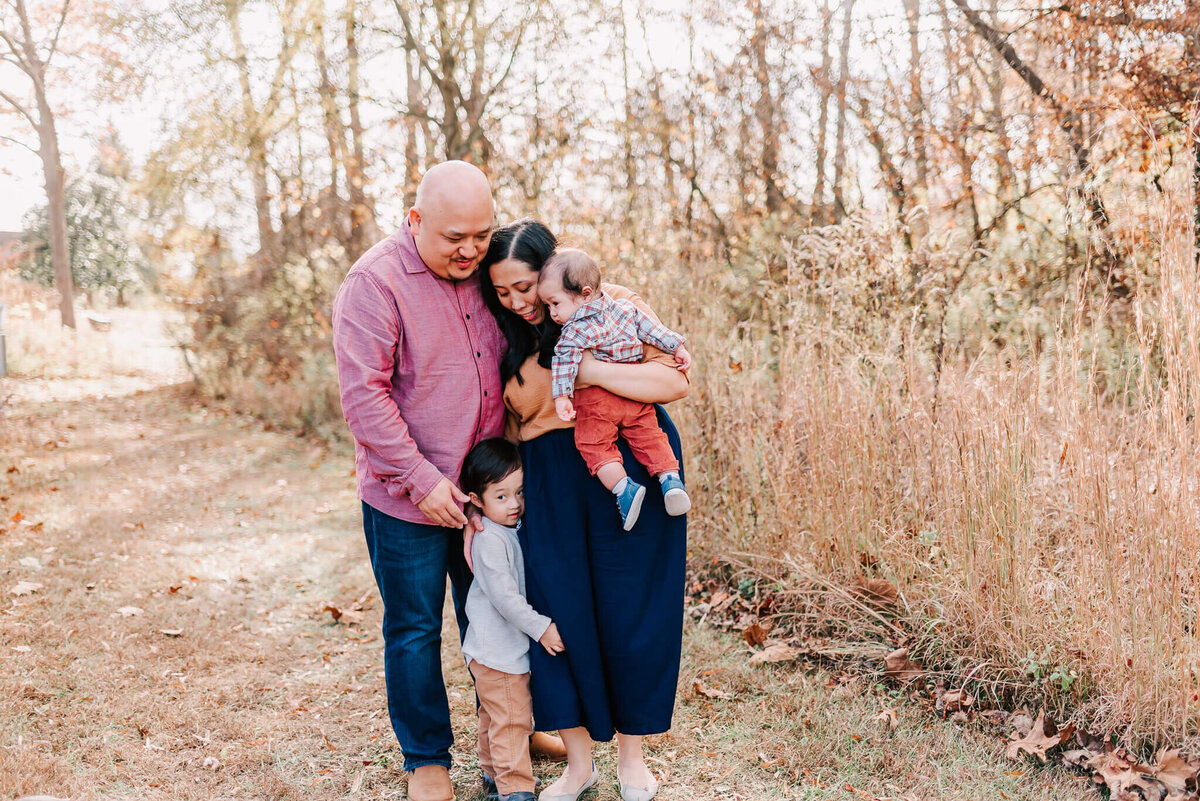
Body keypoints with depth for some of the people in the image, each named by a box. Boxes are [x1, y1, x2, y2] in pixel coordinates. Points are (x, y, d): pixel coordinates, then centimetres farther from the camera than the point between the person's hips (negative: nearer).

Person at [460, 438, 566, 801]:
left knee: (496, 716, 21)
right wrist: (541, 627, -22)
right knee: (511, 719, -6)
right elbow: (503, 596, -25)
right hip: (497, 649, -9)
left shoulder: (512, 529, 7)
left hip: (512, 645, 9)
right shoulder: (489, 539, -22)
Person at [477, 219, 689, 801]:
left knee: (628, 610, 5)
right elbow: (503, 423, 12)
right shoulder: (506, 338, 5)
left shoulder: (613, 307, -8)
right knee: (555, 606, 1)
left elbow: (675, 381, -15)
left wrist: (586, 369, -22)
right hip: (547, 484, 4)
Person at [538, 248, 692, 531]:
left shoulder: (573, 333, -8)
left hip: (594, 401, -5)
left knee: (595, 446, 2)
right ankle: (670, 478, -1)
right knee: (649, 436, 13)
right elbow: (651, 328, 12)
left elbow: (564, 362, -19)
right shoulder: (624, 308, 9)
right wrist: (677, 346, 19)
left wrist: (561, 395, -24)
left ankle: (623, 488, -11)